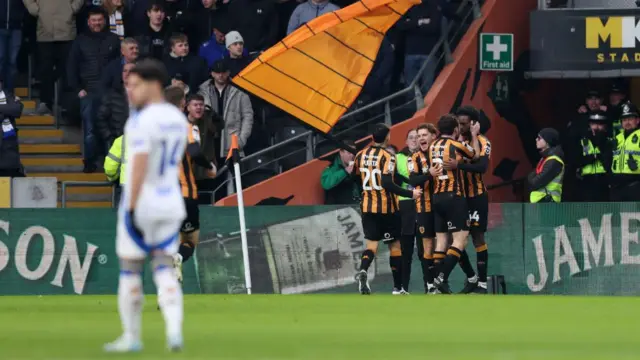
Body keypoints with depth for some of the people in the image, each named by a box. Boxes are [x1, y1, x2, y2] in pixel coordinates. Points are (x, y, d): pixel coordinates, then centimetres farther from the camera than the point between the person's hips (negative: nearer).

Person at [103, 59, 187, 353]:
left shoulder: (141, 121, -18)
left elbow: (140, 166, -25)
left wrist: (132, 209, -24)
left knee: (129, 271, 7)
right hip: (171, 203, 7)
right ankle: (174, 330, -13)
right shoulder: (178, 119, 7)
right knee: (164, 271, 7)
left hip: (141, 204, -7)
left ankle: (131, 337, 13)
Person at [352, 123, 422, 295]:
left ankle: (362, 271, -29)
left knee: (372, 244, 2)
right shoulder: (387, 157, -13)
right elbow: (387, 183, -23)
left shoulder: (361, 155, 4)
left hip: (367, 207, 4)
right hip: (387, 208, -4)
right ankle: (397, 288, 13)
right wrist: (410, 194, -20)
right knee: (395, 245, 10)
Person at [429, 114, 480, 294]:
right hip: (454, 197, -7)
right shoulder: (457, 145, -8)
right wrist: (474, 135, 25)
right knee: (460, 238, -6)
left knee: (441, 239, 9)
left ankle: (437, 280, 4)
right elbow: (475, 156, 11)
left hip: (436, 198, 7)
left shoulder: (433, 147, 9)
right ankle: (442, 278, -19)